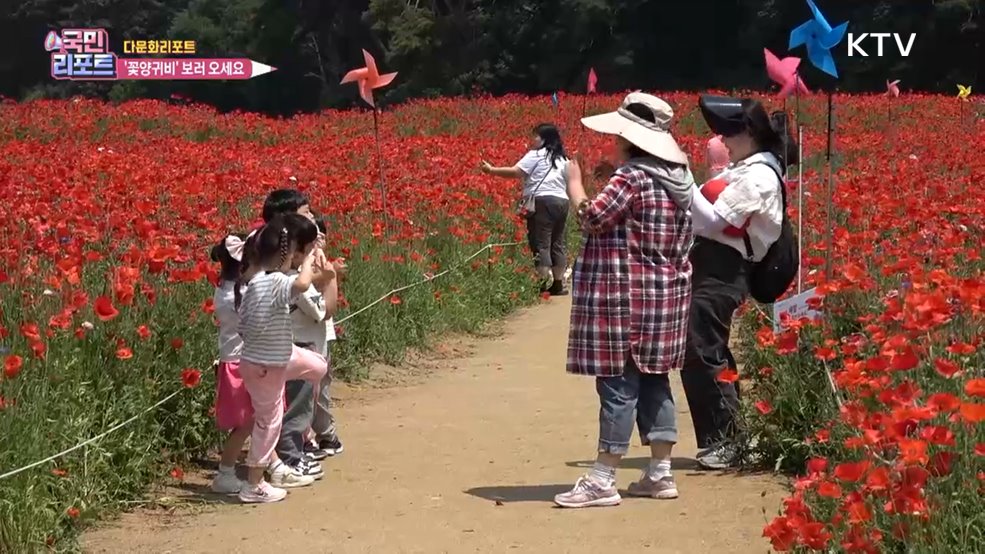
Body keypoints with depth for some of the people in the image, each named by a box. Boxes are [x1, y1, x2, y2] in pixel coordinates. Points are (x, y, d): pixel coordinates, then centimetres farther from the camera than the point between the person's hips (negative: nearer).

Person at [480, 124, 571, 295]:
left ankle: (544, 284, -13)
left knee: (541, 242, -8)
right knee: (558, 242, 9)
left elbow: (515, 172, -11)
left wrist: (491, 170, -6)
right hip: (561, 202, 7)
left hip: (542, 202, -7)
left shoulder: (535, 155, -1)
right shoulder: (563, 159, 21)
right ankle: (558, 284, 9)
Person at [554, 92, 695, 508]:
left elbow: (593, 218, -20)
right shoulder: (676, 177, 11)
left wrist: (575, 185, -2)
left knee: (618, 385, -6)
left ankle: (602, 481, -1)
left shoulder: (631, 176, -17)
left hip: (627, 297, -9)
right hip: (665, 294, 9)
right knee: (653, 381, 13)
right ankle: (660, 474, 18)